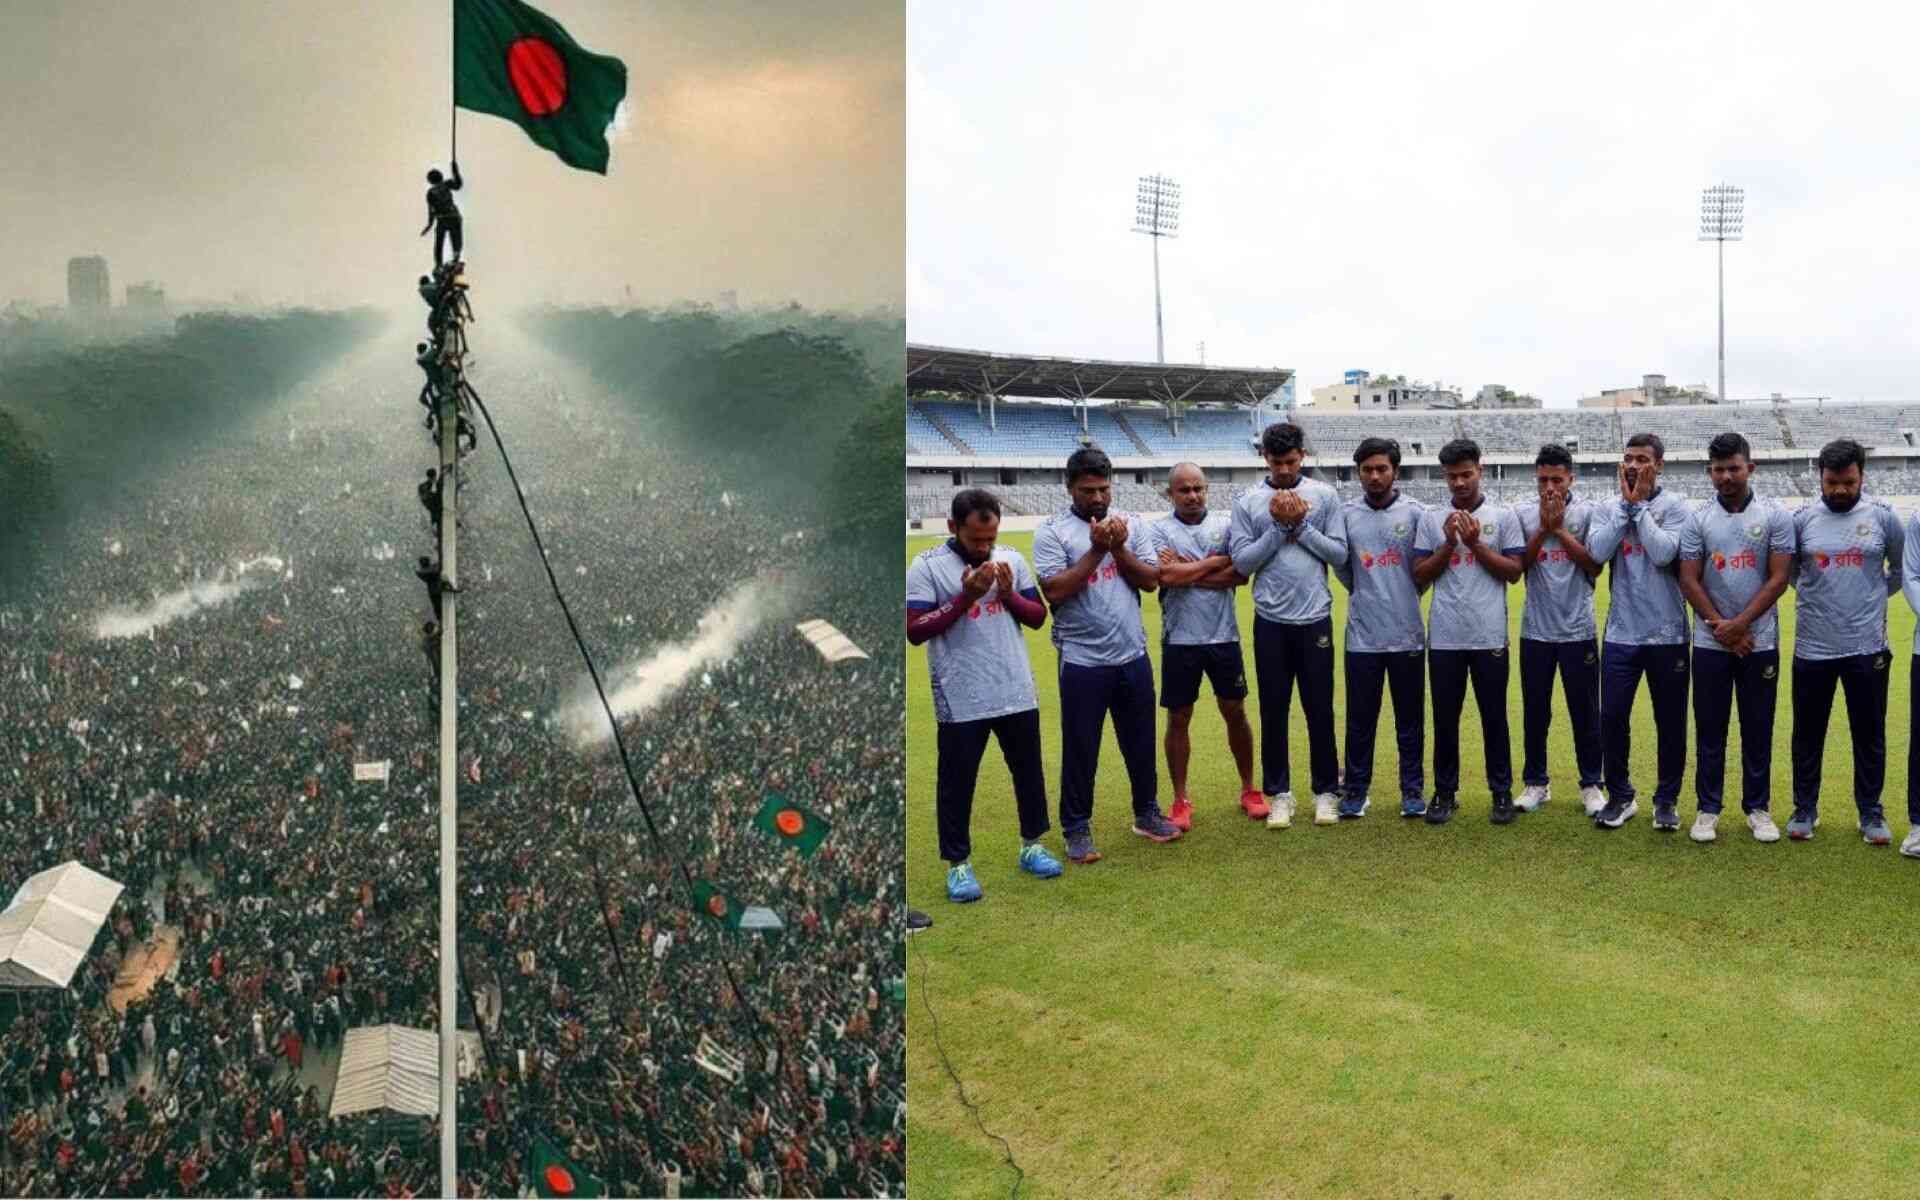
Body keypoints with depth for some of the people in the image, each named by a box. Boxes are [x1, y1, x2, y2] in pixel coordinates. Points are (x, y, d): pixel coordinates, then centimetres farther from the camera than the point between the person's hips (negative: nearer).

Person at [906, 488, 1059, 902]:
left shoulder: (1012, 559, 3)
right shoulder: (927, 566, -9)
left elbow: (1038, 617, 7)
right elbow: (914, 631, -14)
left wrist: (1009, 594, -12)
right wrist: (966, 597, -21)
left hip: (1017, 693, 4)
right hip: (961, 700, -4)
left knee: (1029, 771, 16)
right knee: (956, 782, 5)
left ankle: (1031, 846, 34)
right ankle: (958, 863, 19)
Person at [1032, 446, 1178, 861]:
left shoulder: (1130, 525, 6)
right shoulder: (1052, 531, -7)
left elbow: (1150, 580, 1)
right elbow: (1055, 591, -16)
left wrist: (1119, 548, -12)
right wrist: (1096, 550, -17)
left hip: (1132, 655, 4)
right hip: (1082, 661, -4)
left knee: (1141, 741, 16)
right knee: (1080, 748, 5)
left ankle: (1146, 814, 33)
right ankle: (1077, 829, 17)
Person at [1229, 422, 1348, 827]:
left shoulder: (1324, 496, 2)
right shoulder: (1248, 501, 1)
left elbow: (1340, 553, -1)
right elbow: (1241, 561, -5)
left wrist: (1301, 524, -10)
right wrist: (1279, 526, -11)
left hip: (1315, 618, 0)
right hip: (1271, 621, 0)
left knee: (1320, 709, 5)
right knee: (1273, 710, 6)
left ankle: (1325, 791, 18)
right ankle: (1279, 794, 17)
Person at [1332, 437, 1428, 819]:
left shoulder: (1414, 512, -1)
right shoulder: (1346, 514, 3)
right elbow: (1341, 568, 9)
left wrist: (1403, 600, 6)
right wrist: (1368, 597, 8)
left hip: (1407, 634, 0)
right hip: (1363, 635, 1)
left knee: (1410, 719, 9)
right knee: (1360, 719, 7)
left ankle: (1413, 790, 20)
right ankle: (1355, 789, 18)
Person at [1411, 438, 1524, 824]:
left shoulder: (1503, 516, 4)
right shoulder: (1432, 518, 7)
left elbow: (1514, 572, -1)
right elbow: (1419, 576, 4)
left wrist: (1476, 543, -9)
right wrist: (1449, 544, -8)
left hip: (1489, 636, -1)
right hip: (1444, 636, 1)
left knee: (1494, 716, 5)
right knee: (1445, 718, 7)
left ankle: (1502, 792, 15)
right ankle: (1445, 792, 17)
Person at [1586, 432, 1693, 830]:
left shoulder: (1675, 506, -3)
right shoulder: (1609, 509, 6)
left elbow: (1663, 553, -19)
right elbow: (1597, 552, -12)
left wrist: (1640, 505, -12)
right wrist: (1626, 504, -10)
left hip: (1667, 634, -2)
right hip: (1621, 633, 2)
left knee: (1670, 721, 7)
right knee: (1612, 717, 2)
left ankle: (1667, 799, 21)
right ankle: (1620, 796, 18)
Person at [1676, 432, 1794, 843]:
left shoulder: (1776, 516, -1)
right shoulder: (1698, 521, 2)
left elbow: (1778, 579, -5)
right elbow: (1689, 581, -1)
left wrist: (1739, 624, -12)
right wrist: (1721, 628, -9)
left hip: (1760, 641, -1)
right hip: (1710, 643, 1)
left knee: (1758, 729, 6)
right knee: (1710, 729, 5)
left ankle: (1758, 808, 18)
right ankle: (1707, 808, 13)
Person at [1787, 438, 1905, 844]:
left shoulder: (1882, 517, -1)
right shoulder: (1802, 519, -1)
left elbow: (1902, 567, 13)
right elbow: (1787, 571, 11)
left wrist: (1875, 596, 11)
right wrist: (1816, 597, 8)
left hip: (1867, 647, 0)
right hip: (1813, 647, 0)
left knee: (1870, 734, 9)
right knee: (1807, 733, 9)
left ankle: (1870, 812, 21)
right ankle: (1805, 809, 21)